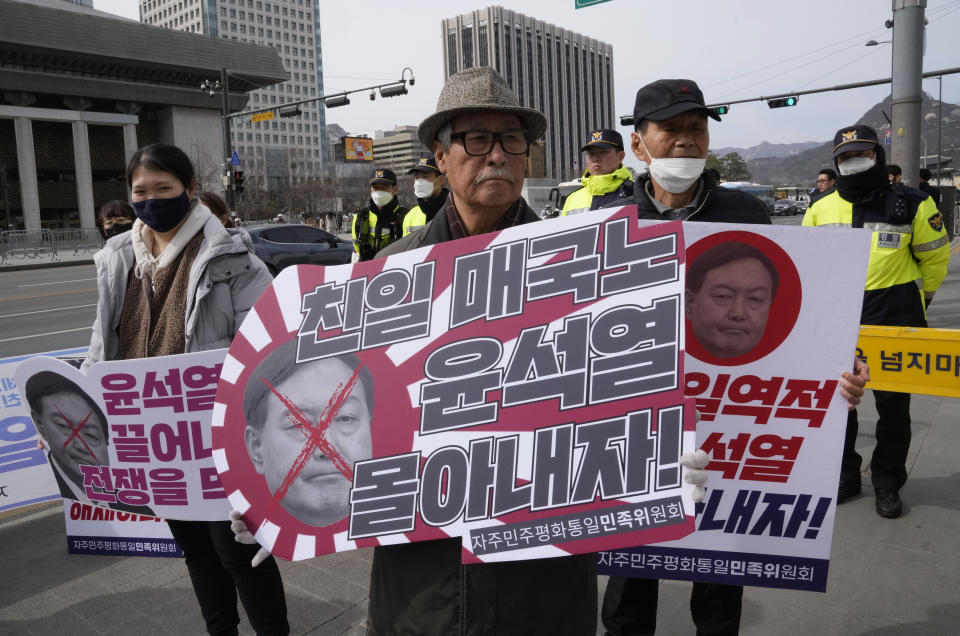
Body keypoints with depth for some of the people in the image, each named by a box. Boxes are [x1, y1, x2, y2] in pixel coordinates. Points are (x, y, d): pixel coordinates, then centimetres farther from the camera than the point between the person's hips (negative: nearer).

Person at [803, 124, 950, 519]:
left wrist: (918, 296, 17)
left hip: (894, 322, -2)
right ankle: (844, 476, 28)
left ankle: (887, 483, 26)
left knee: (893, 407, 9)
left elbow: (934, 255, 8)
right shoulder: (820, 211, 4)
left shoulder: (911, 204, -4)